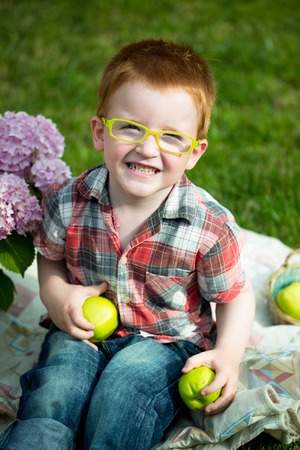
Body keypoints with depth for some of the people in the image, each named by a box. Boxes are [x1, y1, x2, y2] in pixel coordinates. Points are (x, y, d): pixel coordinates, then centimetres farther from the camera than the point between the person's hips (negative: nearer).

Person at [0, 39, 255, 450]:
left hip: (168, 341, -2)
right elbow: (50, 256, 9)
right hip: (84, 330, 2)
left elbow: (236, 296, -3)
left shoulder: (211, 226, -18)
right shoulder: (67, 204, -12)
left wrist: (228, 353, -17)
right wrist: (56, 293, -11)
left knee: (123, 391, -28)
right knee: (51, 391, -23)